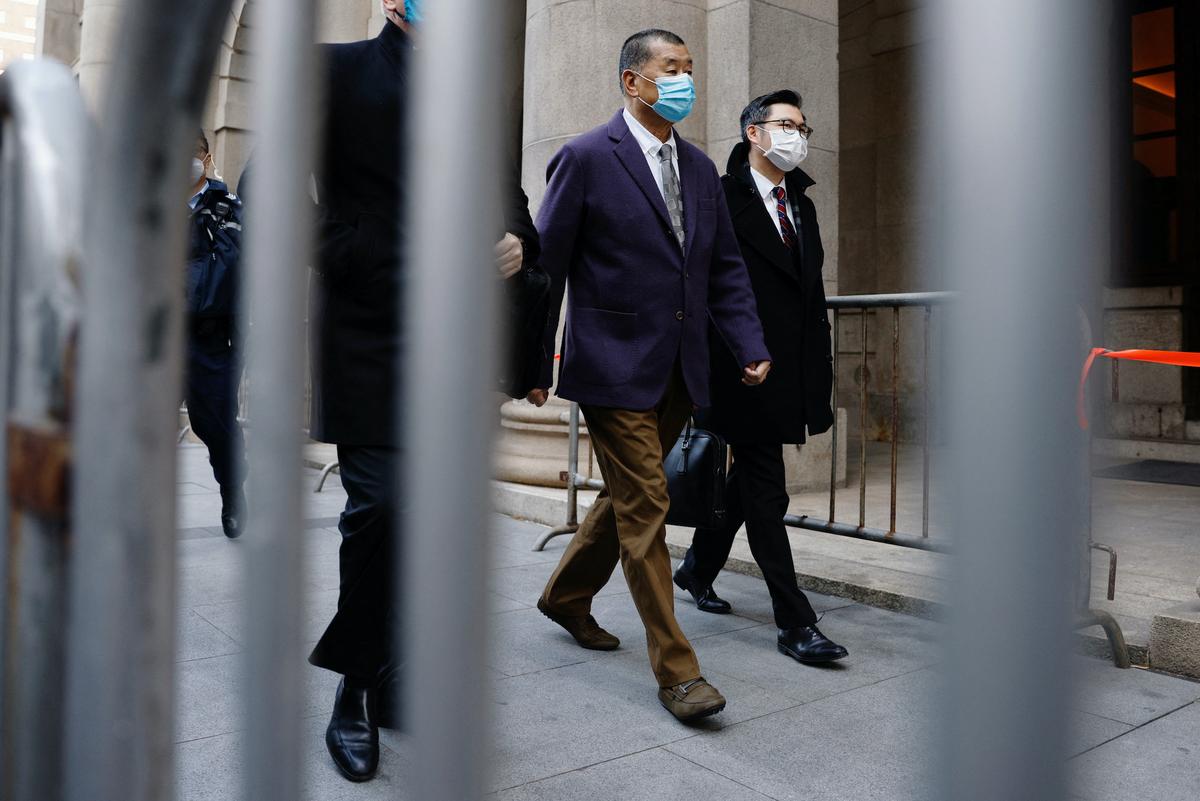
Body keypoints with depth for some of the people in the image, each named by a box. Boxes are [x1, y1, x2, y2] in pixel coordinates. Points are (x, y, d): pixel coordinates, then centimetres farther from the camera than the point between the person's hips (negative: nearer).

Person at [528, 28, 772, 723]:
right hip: (614, 367, -7)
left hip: (679, 373, 7)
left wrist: (751, 347, 2)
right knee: (644, 507, -5)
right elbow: (547, 266, -5)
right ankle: (676, 670, 4)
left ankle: (567, 597, 39)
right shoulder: (587, 158, -5)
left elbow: (726, 267, 14)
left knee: (629, 498, 17)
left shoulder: (700, 168, 13)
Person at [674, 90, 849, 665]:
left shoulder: (801, 207, 17)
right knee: (766, 494, -4)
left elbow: (811, 293, 18)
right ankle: (795, 623, 3)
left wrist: (819, 370, 13)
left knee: (749, 481, 18)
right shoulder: (721, 200, -6)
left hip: (790, 374, 8)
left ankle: (698, 568, 38)